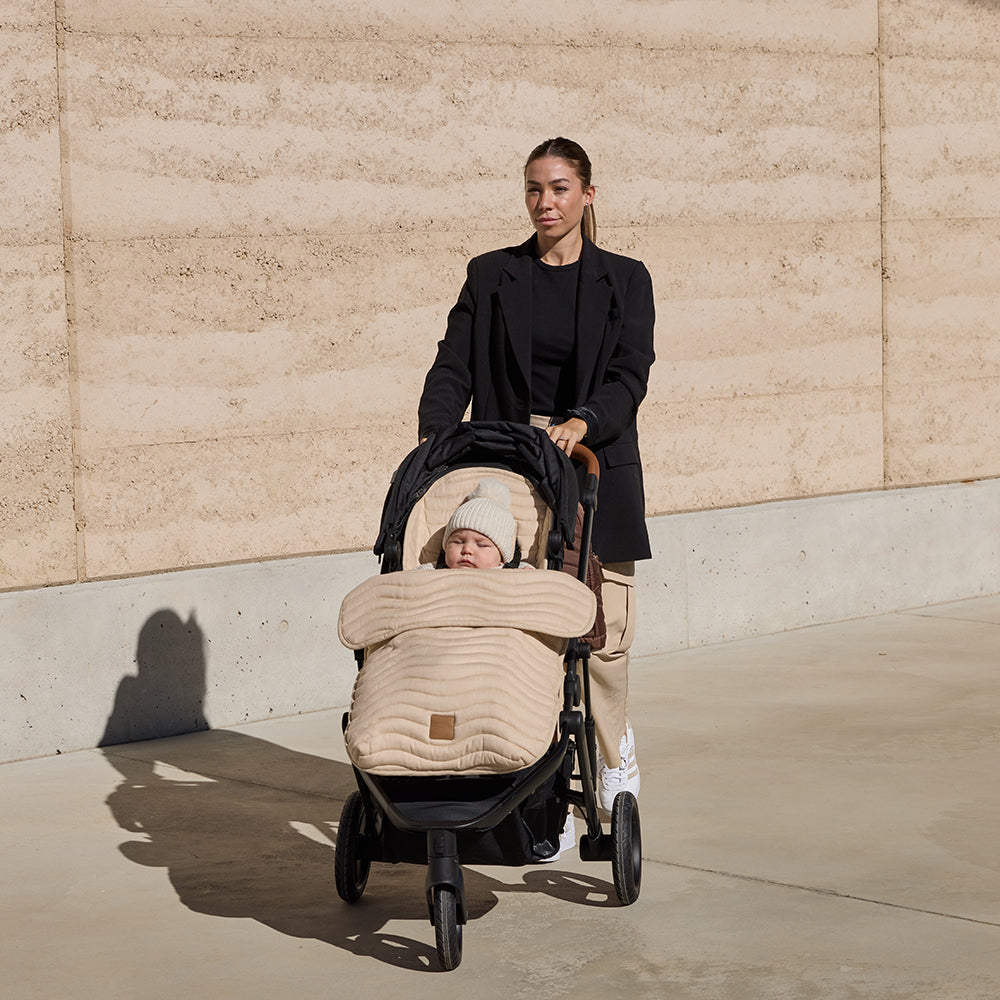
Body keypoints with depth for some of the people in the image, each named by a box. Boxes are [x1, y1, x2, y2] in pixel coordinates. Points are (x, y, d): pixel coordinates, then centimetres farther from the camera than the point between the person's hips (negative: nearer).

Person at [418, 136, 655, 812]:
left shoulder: (624, 280, 7)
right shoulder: (491, 276, 10)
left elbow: (630, 376, -4)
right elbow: (455, 368, 2)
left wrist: (583, 421, -24)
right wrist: (436, 438, -16)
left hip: (597, 466, 0)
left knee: (604, 624, -2)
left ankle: (613, 749, 27)